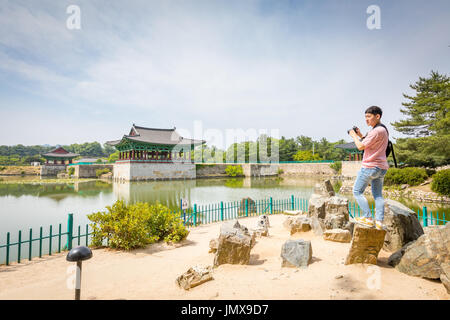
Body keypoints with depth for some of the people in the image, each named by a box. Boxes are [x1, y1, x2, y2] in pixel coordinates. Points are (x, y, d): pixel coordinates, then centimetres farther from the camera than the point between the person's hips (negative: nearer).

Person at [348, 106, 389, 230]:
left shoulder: (377, 131, -16)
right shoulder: (383, 130, 16)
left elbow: (361, 146, -17)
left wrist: (354, 135, -2)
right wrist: (361, 136, 11)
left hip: (370, 166, -10)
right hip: (381, 168, 10)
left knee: (357, 191, 1)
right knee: (378, 195, 11)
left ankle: (368, 218, -1)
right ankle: (379, 222, 9)